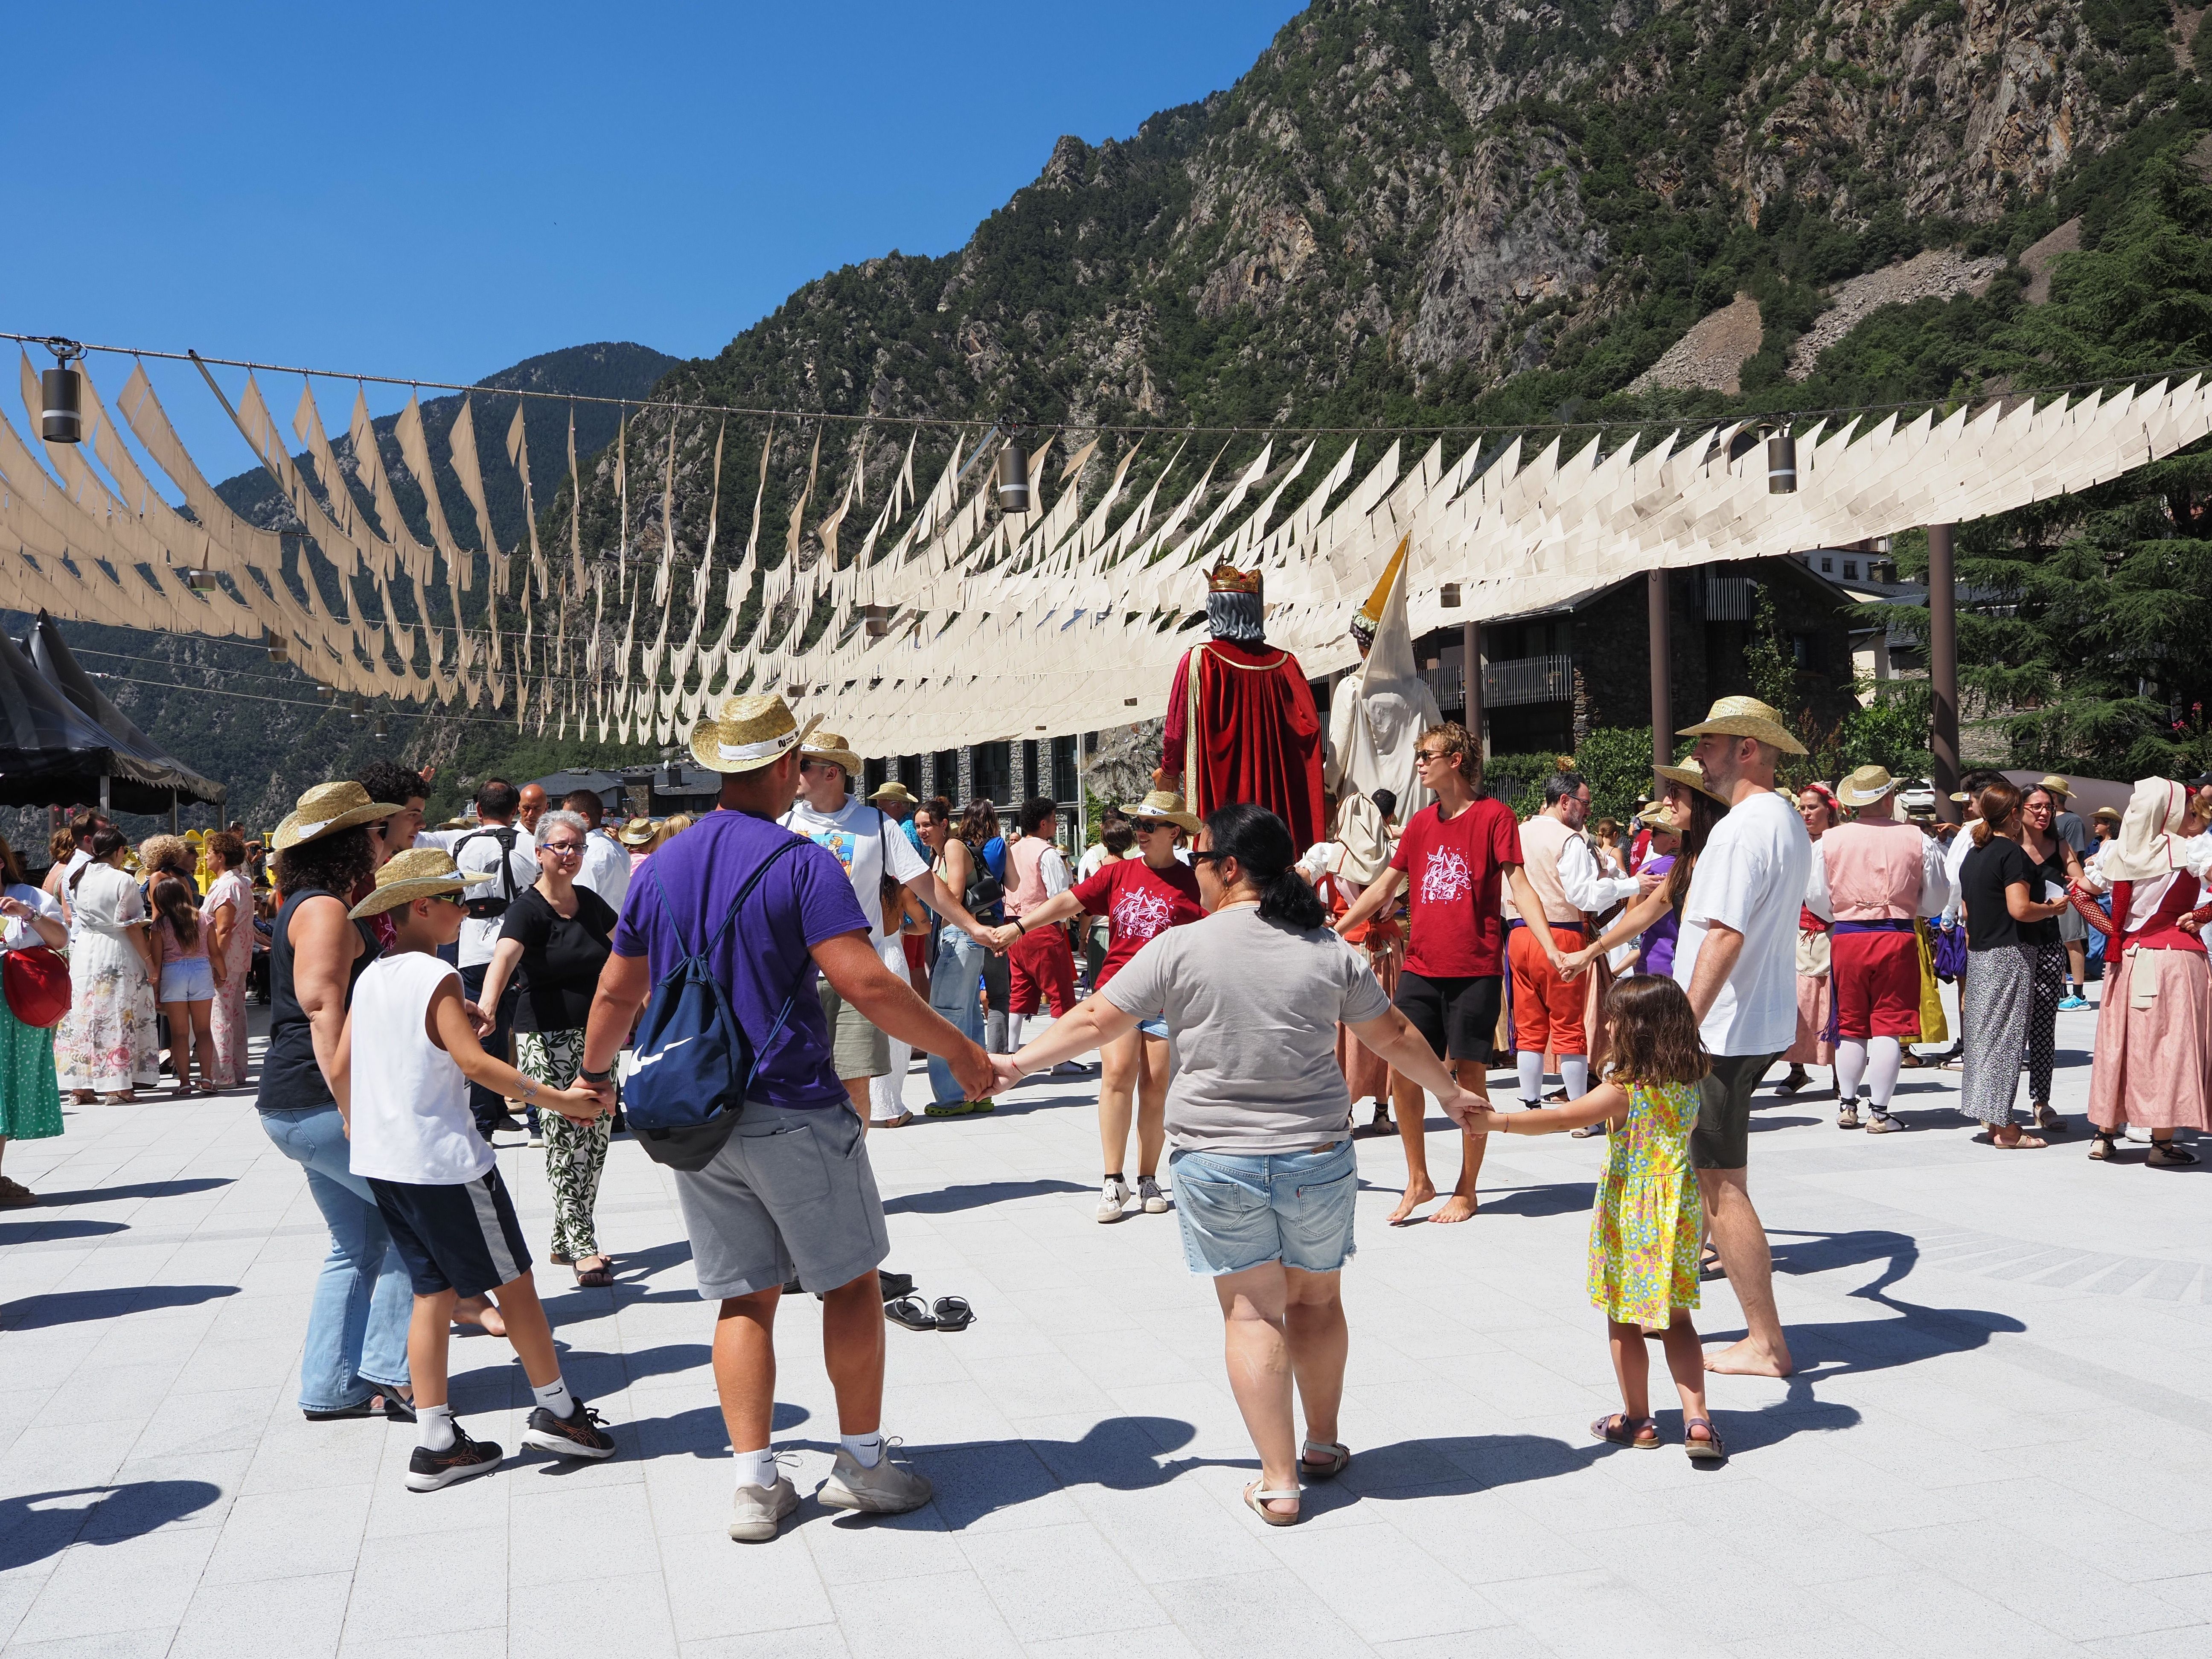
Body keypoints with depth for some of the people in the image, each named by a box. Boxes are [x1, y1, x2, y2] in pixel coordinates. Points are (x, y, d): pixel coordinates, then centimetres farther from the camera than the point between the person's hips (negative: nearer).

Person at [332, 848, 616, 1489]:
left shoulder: (370, 978, 9)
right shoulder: (436, 978, -15)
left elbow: (339, 1069, 13)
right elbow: (473, 1061, -23)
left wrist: (356, 1128, 27)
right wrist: (557, 1099, -22)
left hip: (382, 1159, 8)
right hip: (443, 1159, -8)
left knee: (433, 1291, 13)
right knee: (514, 1281, 5)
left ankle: (435, 1443, 14)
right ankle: (556, 1412, 16)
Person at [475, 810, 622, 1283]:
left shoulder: (590, 902, 8)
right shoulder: (528, 908, -12)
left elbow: (621, 952, 26)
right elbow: (503, 959, -31)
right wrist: (486, 1009, -48)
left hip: (595, 1037, 7)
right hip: (546, 1040, -7)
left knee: (596, 1137, 8)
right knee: (565, 1143, -6)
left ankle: (563, 1241, 21)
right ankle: (583, 1249, 0)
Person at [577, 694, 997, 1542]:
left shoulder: (663, 867, 7)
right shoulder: (801, 863, -12)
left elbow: (616, 995, 15)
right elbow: (867, 985, -21)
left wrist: (594, 1074, 32)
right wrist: (959, 1050, -11)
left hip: (695, 1115, 6)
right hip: (792, 1111, -5)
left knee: (745, 1295, 12)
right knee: (850, 1280, 10)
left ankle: (754, 1481, 12)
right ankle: (862, 1462, 18)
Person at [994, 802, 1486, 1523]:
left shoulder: (1181, 948, -7)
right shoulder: (1331, 951, 1)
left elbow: (1096, 1020, -2)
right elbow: (1394, 1036, 11)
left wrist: (1017, 1063, 12)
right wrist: (1451, 1091, 27)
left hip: (1217, 1160, -2)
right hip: (1318, 1156, 3)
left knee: (1251, 1309, 4)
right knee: (1317, 1298, 19)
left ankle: (1277, 1481, 5)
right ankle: (1324, 1446, 34)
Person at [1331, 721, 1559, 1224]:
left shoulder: (1494, 815, -4)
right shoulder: (1421, 824, 12)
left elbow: (1519, 885, -11)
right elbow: (1383, 889, 19)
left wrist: (1551, 948, -23)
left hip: (1475, 971, -5)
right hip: (1420, 969, 5)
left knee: (1470, 1077, 1)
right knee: (1403, 1072, 2)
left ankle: (1466, 1191, 15)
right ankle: (1418, 1181, 18)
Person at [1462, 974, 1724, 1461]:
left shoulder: (1623, 1090, -19)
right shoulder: (1691, 1083, 0)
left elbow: (1560, 1118, -27)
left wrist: (1497, 1121, -27)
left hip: (1629, 1212, -6)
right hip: (1679, 1206, 6)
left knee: (1623, 1320, 10)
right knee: (1676, 1317, 14)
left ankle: (1637, 1419, 21)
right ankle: (1697, 1420, 6)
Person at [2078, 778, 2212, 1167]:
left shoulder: (2116, 851, 4)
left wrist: (2113, 930, 8)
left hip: (2126, 958, 5)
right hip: (2176, 957, -5)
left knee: (2117, 1040, 12)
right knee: (2169, 1044, 1)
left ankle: (2103, 1134, 18)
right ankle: (2162, 1142, 5)